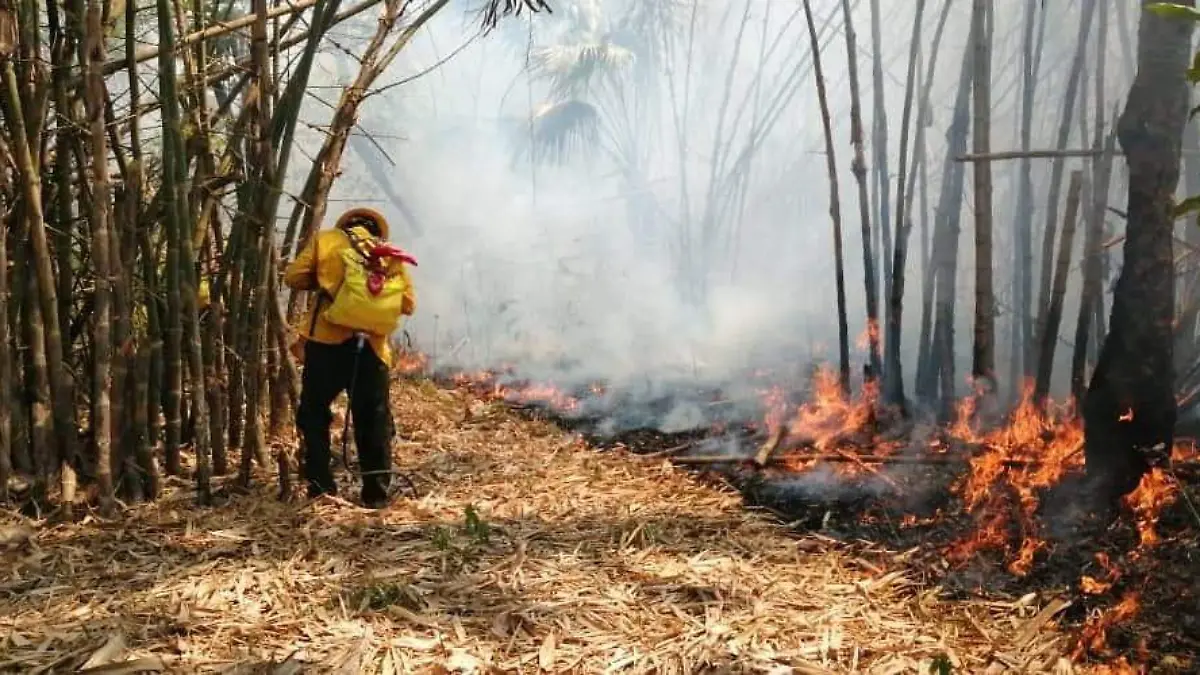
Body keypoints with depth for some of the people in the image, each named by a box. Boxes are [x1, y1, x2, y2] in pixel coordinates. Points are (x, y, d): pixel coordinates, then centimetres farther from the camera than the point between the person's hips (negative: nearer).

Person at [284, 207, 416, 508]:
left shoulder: (325, 239, 11)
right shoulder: (392, 254, 15)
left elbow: (293, 277, 3)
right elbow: (408, 303, 9)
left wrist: (321, 282, 20)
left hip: (327, 340, -1)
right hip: (372, 347, 2)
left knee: (314, 413, 13)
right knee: (374, 422, 10)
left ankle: (321, 488, 8)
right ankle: (376, 494, 11)